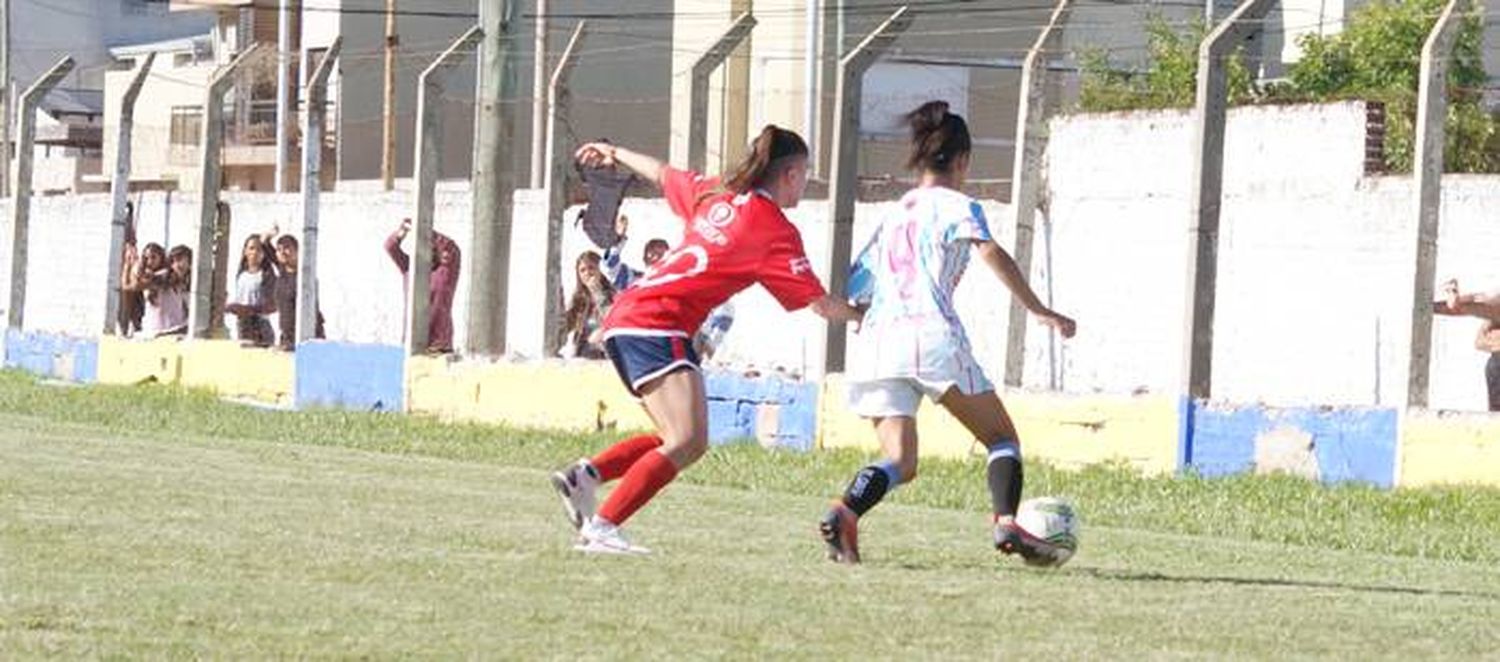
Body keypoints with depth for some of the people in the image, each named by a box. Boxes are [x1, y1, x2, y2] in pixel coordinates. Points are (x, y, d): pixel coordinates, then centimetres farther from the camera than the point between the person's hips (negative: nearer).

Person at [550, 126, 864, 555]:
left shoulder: (716, 196, 14)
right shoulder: (775, 230, -6)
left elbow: (661, 174, 31)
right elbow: (820, 304, -5)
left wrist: (614, 154, 50)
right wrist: (863, 318, 12)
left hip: (625, 319, 9)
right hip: (655, 325, -9)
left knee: (685, 442, 12)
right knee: (687, 443, -18)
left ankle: (586, 473, 0)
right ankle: (602, 527, -24)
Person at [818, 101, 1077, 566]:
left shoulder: (890, 217, 27)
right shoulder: (956, 206, 10)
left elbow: (853, 296, 25)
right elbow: (990, 252, -11)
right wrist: (1039, 311, -13)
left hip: (875, 340, 5)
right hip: (932, 335, -5)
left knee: (899, 462, 1)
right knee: (1002, 438, 8)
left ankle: (845, 511, -28)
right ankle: (1006, 522, -15)